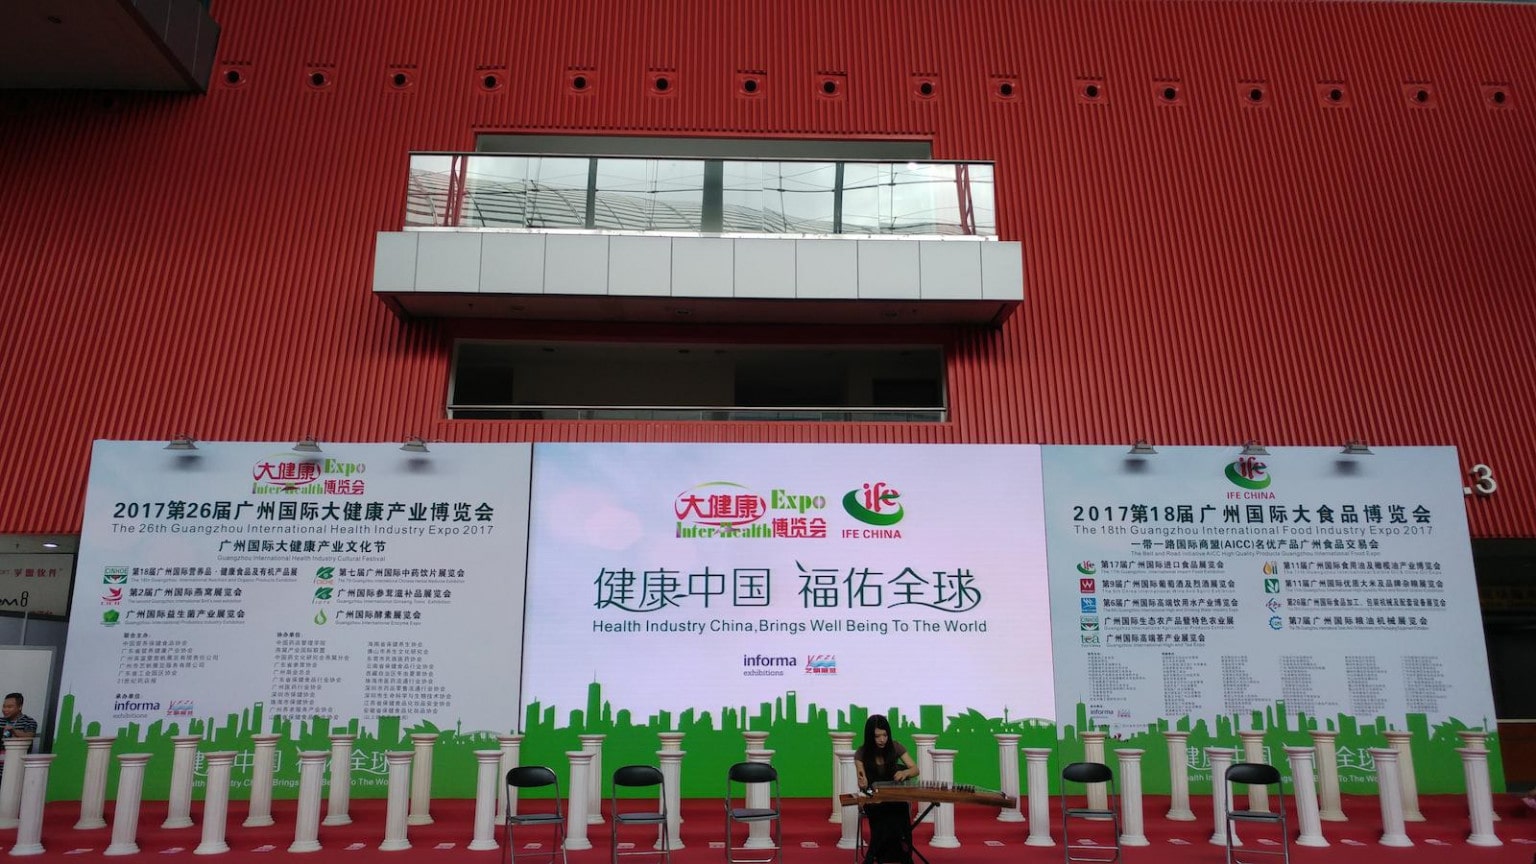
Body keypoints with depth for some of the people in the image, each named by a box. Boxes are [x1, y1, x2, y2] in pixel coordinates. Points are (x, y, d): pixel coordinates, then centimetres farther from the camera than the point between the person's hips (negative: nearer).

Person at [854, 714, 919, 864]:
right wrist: (862, 784, -39)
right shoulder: (861, 754, -8)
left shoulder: (895, 748, -4)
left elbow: (915, 770, -2)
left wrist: (905, 772, -26)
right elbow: (863, 784, -13)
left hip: (896, 796, 2)